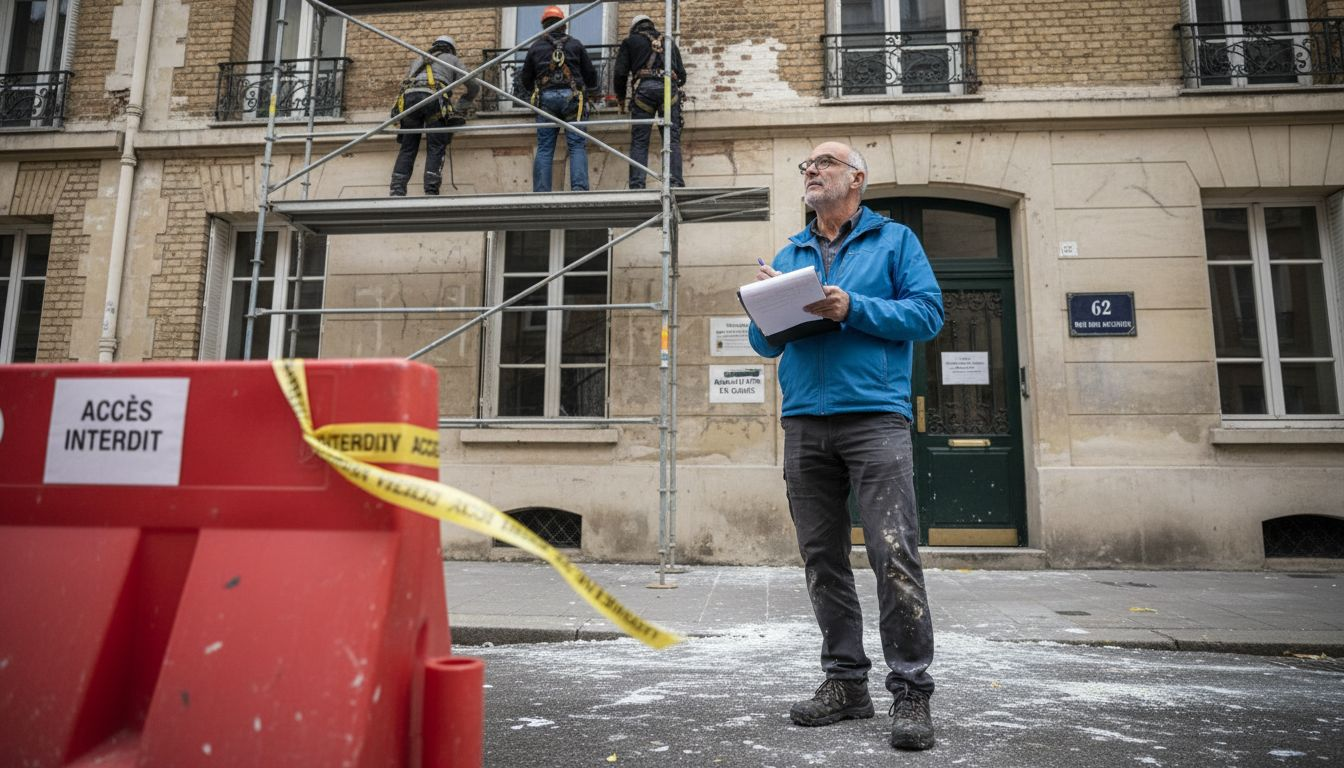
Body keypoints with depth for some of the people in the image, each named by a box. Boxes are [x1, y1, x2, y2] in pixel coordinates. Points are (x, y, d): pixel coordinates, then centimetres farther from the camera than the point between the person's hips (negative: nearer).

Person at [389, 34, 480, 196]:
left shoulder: (418, 59, 39)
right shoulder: (452, 59, 29)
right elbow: (474, 86, 22)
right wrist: (462, 106, 36)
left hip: (409, 97, 3)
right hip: (433, 98, -3)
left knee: (407, 148, 5)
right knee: (435, 149, -4)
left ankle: (397, 191, -9)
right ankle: (431, 192, -19)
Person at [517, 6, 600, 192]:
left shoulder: (535, 47, 14)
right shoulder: (575, 45, 12)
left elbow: (525, 80, 19)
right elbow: (590, 73, 17)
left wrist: (528, 91, 41)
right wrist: (591, 97, 34)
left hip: (546, 98, 1)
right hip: (571, 97, -1)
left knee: (544, 149, 3)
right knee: (577, 146, -3)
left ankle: (541, 193, -3)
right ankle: (579, 188, -18)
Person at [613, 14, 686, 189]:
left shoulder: (630, 41, 21)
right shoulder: (669, 42, 30)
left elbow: (620, 73, 11)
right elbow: (682, 75, 25)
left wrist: (620, 98, 23)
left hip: (643, 89, -2)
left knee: (639, 141, -2)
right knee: (672, 139, -1)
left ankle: (637, 186, -12)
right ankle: (675, 183, -15)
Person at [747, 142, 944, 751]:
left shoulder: (894, 240, 11)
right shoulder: (788, 255, 22)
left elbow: (928, 313, -1)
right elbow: (764, 342, 19)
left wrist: (852, 309, -13)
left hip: (873, 415, -4)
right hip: (803, 422, 5)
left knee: (894, 554, -10)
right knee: (822, 560, 6)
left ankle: (911, 691, 1)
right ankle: (845, 681, 18)